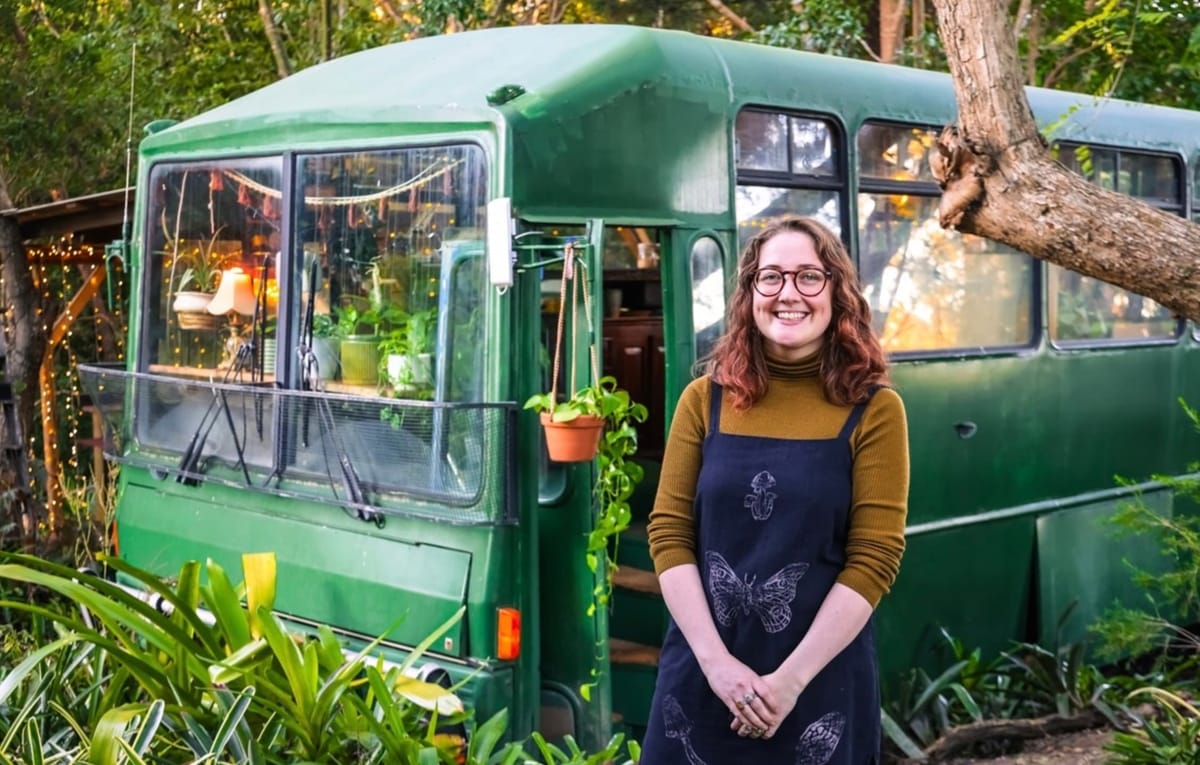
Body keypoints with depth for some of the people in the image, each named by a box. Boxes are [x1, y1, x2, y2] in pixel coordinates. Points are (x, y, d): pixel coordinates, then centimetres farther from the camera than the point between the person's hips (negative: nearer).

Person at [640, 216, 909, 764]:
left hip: (821, 680, -1)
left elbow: (875, 558, -8)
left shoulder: (873, 410, -4)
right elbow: (668, 534, -1)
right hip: (700, 673, 2)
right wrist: (715, 660, -11)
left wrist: (793, 678, -14)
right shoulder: (704, 400, 2)